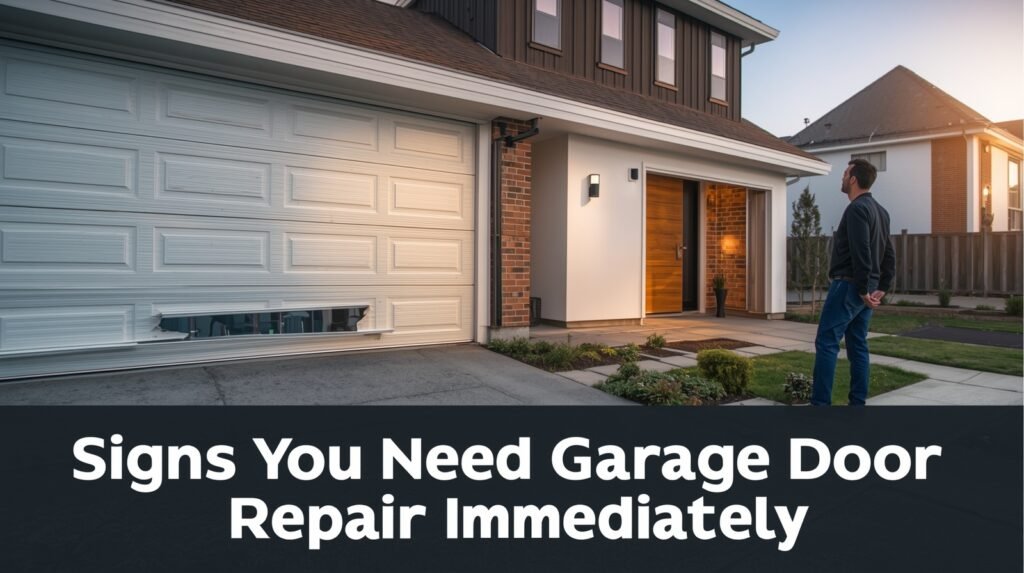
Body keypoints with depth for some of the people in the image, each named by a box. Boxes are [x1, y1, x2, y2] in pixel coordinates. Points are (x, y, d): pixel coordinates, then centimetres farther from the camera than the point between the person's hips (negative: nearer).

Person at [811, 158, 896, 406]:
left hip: (849, 286, -9)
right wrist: (882, 288, 14)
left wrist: (862, 289, -16)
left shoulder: (856, 209, -13)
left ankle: (821, 402, -7)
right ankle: (858, 401, 14)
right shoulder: (880, 210, 17)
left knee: (826, 343, -7)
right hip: (867, 289, 9)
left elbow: (861, 253, -20)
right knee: (858, 346, 11)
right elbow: (889, 254, 17)